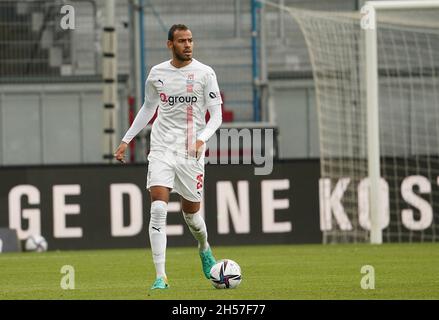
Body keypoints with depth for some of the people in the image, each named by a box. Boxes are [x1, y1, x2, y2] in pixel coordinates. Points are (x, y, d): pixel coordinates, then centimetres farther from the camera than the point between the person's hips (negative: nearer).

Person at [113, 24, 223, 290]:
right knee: (158, 210, -15)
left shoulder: (205, 73, -3)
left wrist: (202, 139, -22)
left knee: (191, 213, 8)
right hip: (162, 149, 1)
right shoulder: (157, 73, 6)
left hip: (191, 152, -1)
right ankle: (161, 277, -15)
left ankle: (205, 249, 44)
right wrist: (126, 140, 19)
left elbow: (216, 116, -4)